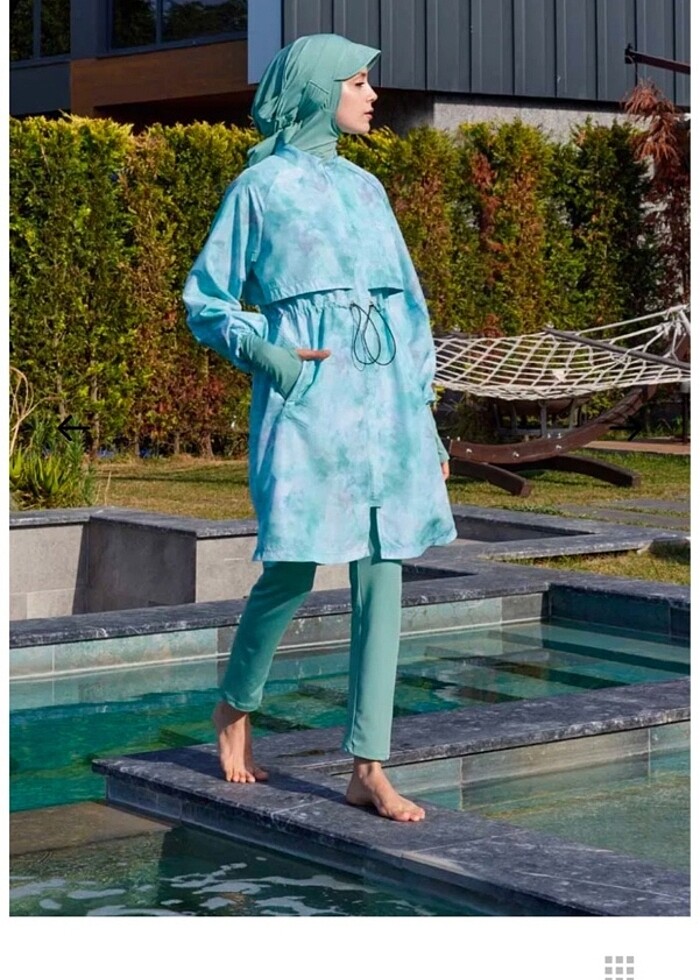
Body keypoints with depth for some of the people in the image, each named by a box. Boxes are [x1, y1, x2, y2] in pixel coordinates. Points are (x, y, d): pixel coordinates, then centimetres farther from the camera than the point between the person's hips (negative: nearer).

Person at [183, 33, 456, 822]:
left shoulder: (366, 188, 19)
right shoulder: (260, 185, 4)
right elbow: (206, 300, 5)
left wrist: (425, 415, 15)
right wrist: (265, 354, -12)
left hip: (384, 395, 5)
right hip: (308, 394, -5)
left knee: (382, 576, -1)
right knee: (292, 570, -6)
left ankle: (369, 769, 1)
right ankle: (235, 708, 23)